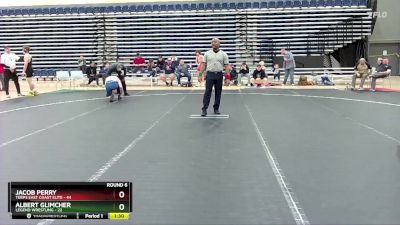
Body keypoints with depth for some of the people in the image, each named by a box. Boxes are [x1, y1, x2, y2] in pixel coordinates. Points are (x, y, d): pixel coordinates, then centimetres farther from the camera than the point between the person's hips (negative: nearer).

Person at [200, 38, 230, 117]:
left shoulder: (223, 54, 4)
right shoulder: (207, 53, 7)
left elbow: (226, 66, 1)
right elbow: (204, 65, 6)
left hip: (219, 75, 1)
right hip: (209, 74, 0)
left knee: (218, 92, 7)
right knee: (207, 92, -4)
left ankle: (216, 108, 17)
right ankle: (204, 109, -2)